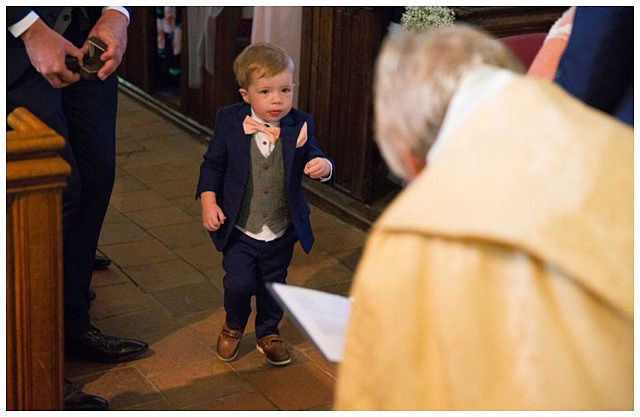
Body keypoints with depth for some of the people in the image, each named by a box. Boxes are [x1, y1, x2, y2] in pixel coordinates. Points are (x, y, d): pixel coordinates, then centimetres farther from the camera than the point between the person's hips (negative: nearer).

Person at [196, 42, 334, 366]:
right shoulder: (229, 122, -10)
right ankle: (233, 327, 27)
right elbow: (212, 164, 0)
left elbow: (315, 159, -2)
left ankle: (268, 333, 42)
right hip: (239, 230, -1)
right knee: (239, 282, -5)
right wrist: (208, 202, -10)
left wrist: (323, 166, -27)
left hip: (282, 232, 2)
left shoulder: (299, 126, -9)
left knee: (274, 285, 15)